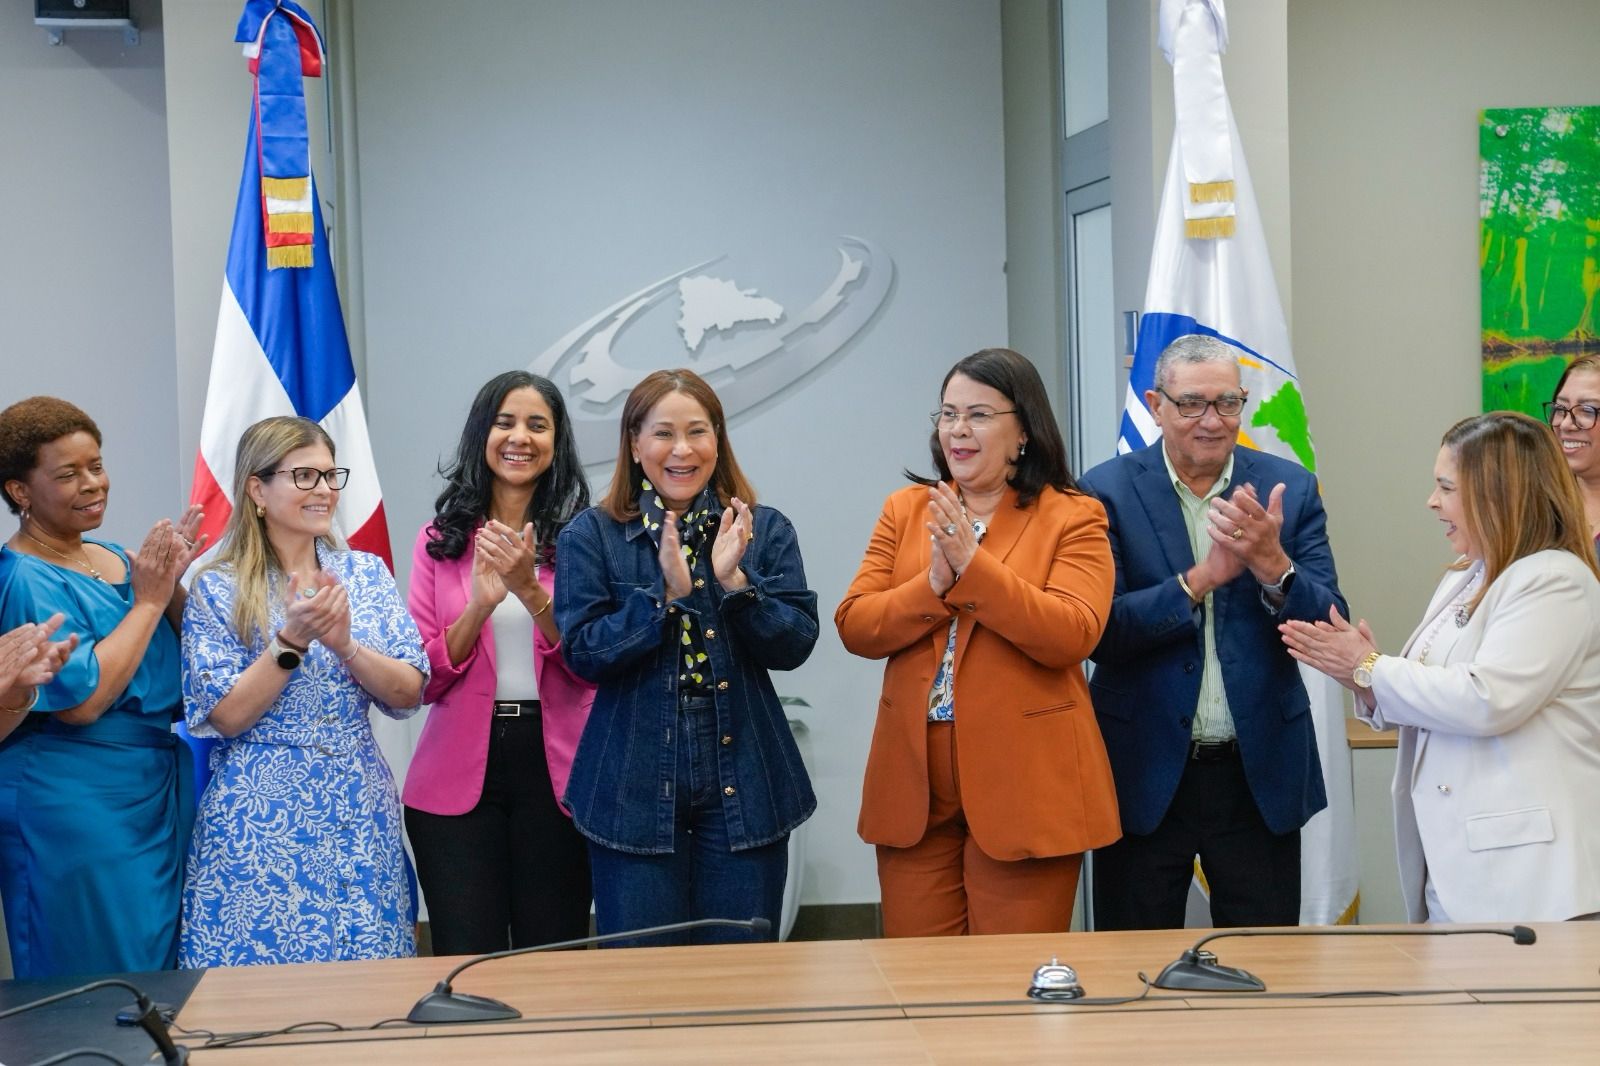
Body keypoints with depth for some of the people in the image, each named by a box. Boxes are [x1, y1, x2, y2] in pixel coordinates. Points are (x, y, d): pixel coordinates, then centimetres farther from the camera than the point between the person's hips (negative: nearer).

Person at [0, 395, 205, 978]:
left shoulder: (116, 559, 9)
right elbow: (81, 700, -23)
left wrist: (174, 585, -5)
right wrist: (148, 600, -16)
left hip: (161, 796, 8)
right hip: (79, 813, -8)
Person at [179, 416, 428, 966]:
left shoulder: (366, 573, 7)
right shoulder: (218, 589, -2)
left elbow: (409, 694, 1)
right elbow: (226, 717, -8)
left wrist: (345, 645, -15)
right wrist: (291, 641, -17)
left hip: (361, 811, 3)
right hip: (263, 817, -3)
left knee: (367, 961, 3)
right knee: (266, 954, -2)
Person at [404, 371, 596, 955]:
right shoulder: (440, 540, 7)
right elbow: (426, 679, 1)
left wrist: (530, 590, -19)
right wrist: (481, 603, -15)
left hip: (554, 768, -1)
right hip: (459, 771, 1)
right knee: (465, 963, 1)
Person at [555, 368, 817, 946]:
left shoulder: (765, 530, 6)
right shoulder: (590, 536, 2)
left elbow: (795, 645, -2)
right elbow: (583, 653, -7)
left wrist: (735, 581, -16)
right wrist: (665, 594, -17)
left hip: (743, 788, 1)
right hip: (635, 790, -1)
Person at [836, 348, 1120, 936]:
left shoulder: (1073, 518, -1)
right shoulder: (905, 510, 12)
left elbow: (1073, 635, -16)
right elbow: (853, 625, 3)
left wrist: (972, 564, -19)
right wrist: (934, 584, -14)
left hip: (1024, 792, -3)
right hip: (914, 791, 4)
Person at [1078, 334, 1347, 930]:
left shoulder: (1289, 489, 3)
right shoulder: (1109, 492, -4)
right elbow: (1098, 633, -13)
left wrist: (1270, 562, -21)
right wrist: (1203, 578, -22)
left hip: (1260, 774, 2)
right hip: (1147, 774, -2)